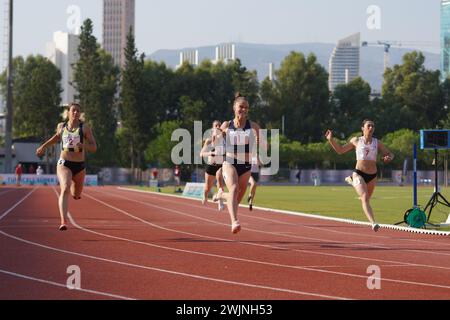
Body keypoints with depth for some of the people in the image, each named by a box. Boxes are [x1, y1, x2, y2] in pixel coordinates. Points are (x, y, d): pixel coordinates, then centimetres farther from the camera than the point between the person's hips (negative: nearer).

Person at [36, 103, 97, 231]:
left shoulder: (85, 128, -5)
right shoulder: (61, 126, 2)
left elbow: (94, 147, -5)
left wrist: (84, 145, -25)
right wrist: (44, 146, 26)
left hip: (79, 166, 1)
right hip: (64, 164, -1)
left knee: (76, 195, 19)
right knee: (65, 189, -27)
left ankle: (74, 187, 61)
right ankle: (63, 222, -36)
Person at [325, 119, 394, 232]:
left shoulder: (377, 143, 5)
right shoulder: (356, 141, 3)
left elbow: (390, 154, 10)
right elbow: (340, 150, 13)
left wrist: (389, 158, -14)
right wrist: (331, 140, 4)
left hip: (372, 176, 4)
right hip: (359, 173, -4)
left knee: (366, 199, 23)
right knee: (364, 198, -24)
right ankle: (373, 223, -35)